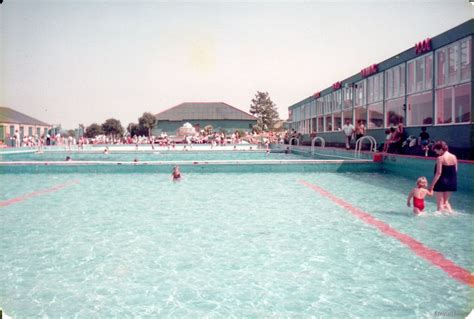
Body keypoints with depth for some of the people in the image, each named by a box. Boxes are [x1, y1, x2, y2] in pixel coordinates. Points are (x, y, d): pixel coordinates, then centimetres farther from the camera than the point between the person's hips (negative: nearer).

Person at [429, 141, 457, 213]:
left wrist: (432, 185, -14)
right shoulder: (454, 157, 3)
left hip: (441, 182, -6)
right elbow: (455, 171, 9)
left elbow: (438, 173, -18)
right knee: (446, 201, 22)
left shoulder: (440, 158, -15)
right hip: (451, 182, 6)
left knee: (440, 203, 6)